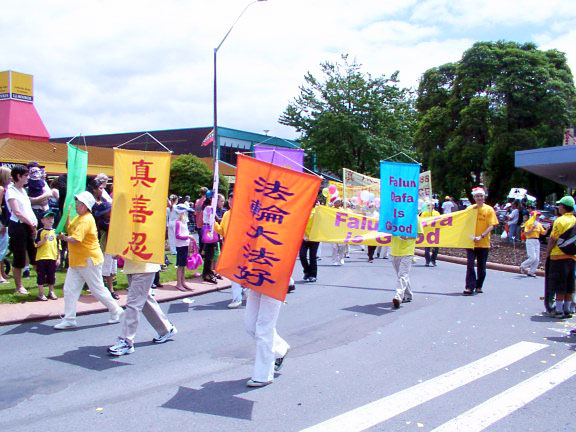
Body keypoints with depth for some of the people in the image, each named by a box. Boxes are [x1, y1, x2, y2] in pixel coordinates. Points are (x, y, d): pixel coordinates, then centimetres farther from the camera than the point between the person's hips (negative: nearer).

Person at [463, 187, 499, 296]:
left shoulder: (489, 209, 0)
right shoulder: (470, 208, 3)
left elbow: (491, 226, -6)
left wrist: (481, 236, -18)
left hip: (484, 243, 0)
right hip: (471, 242, 0)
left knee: (481, 267, 9)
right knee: (470, 265, -8)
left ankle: (479, 286, 23)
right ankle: (470, 287, -7)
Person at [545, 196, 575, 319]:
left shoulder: (560, 221, -13)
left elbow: (553, 239, -12)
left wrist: (548, 252, 0)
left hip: (559, 256, -6)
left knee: (559, 287, -1)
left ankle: (559, 310, 1)